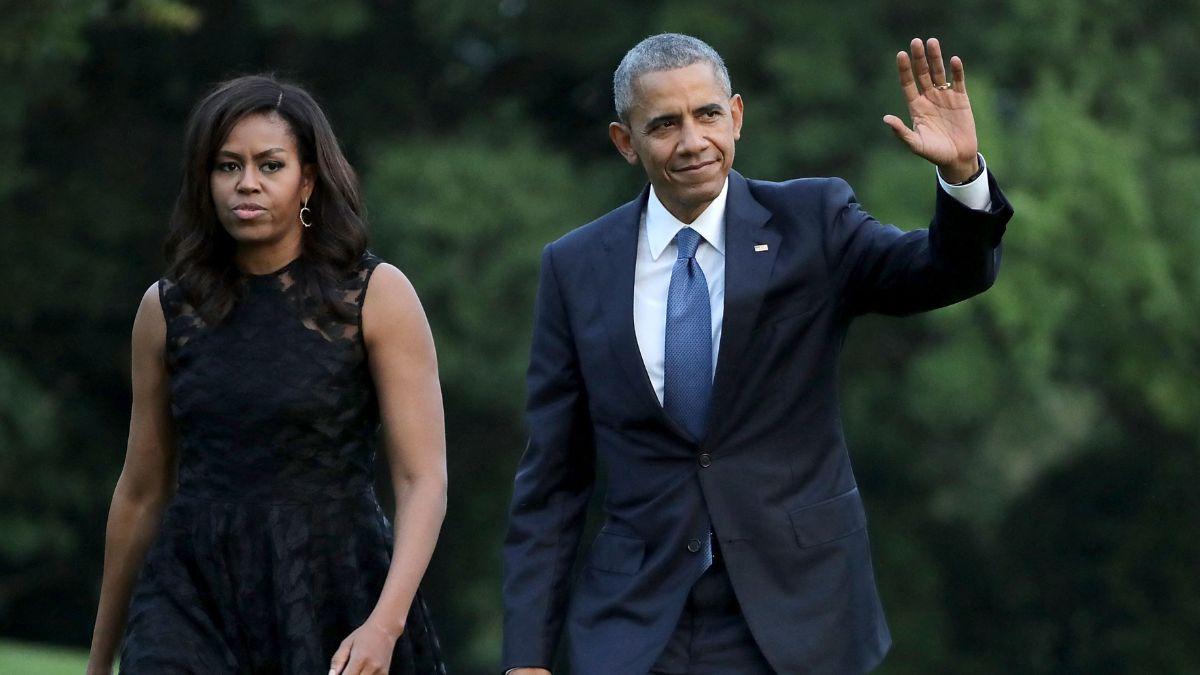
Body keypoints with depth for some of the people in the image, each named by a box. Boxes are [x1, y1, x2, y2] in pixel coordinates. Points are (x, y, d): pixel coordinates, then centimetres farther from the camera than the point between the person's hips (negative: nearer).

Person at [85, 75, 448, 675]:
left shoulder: (376, 297, -1)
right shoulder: (168, 309, 7)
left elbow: (423, 479, -7)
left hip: (334, 595, -1)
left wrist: (384, 626, -21)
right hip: (194, 598, 1)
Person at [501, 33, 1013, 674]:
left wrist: (962, 175, -35)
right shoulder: (575, 267, 3)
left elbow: (949, 272, -14)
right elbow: (551, 478, 4)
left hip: (794, 622, -1)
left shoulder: (811, 221, 0)